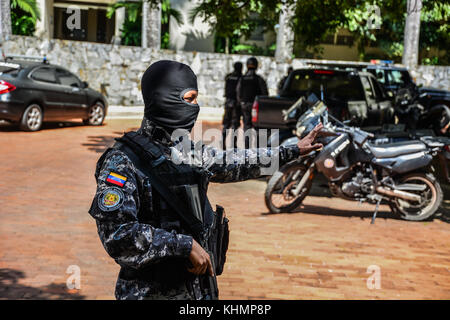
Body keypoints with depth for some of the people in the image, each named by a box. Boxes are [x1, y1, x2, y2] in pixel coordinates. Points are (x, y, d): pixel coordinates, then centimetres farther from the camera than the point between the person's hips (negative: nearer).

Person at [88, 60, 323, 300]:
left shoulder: (188, 151, 7)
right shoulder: (122, 162, -17)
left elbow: (232, 163, 22)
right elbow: (118, 235, -25)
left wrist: (292, 151, 28)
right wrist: (185, 245, -24)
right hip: (153, 292, -7)